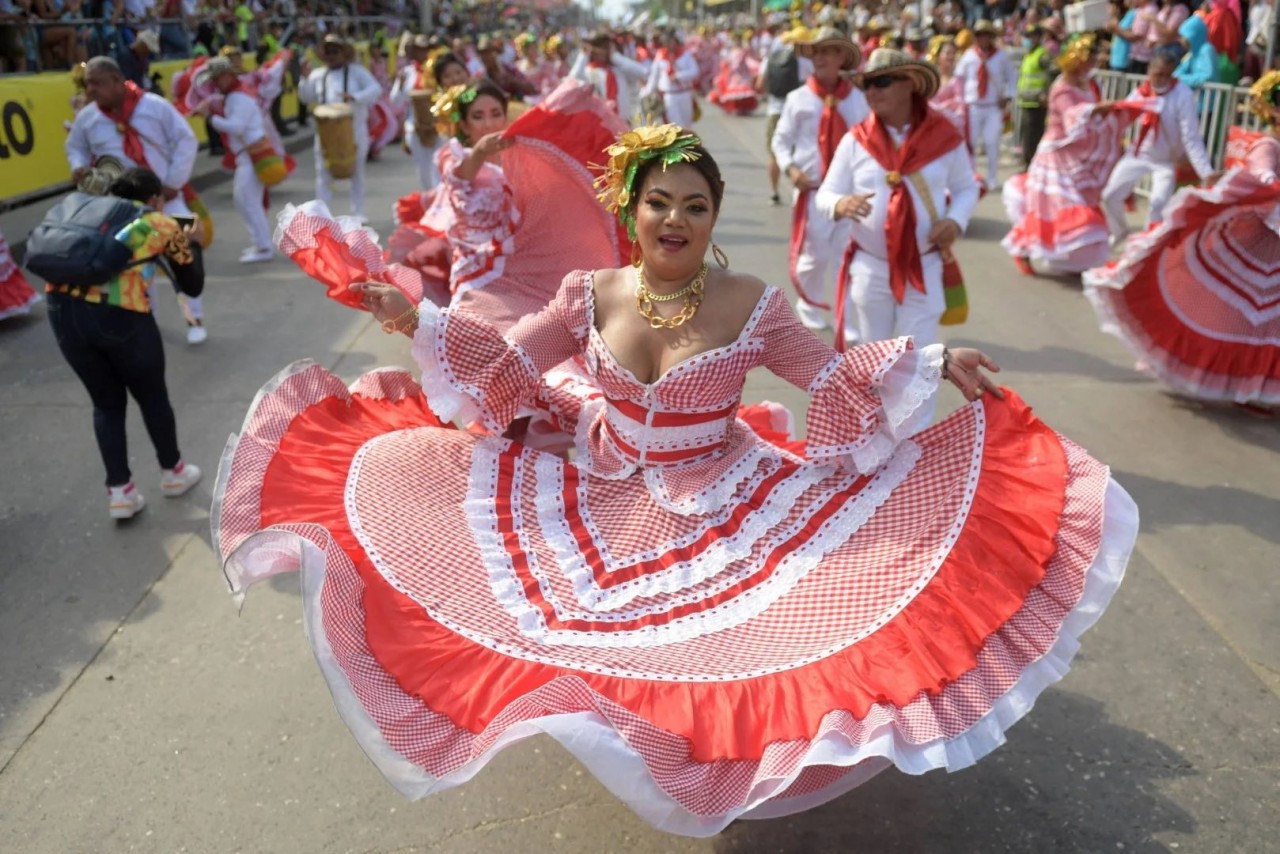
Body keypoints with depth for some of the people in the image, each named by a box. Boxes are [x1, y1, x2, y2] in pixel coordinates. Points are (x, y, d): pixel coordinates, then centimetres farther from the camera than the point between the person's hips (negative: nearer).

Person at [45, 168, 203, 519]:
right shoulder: (163, 225, 15)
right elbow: (193, 284, 19)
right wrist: (191, 244, 36)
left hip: (63, 309, 4)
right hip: (121, 314, -4)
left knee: (107, 403, 21)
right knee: (152, 398, 19)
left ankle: (119, 491, 23)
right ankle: (173, 472, 37)